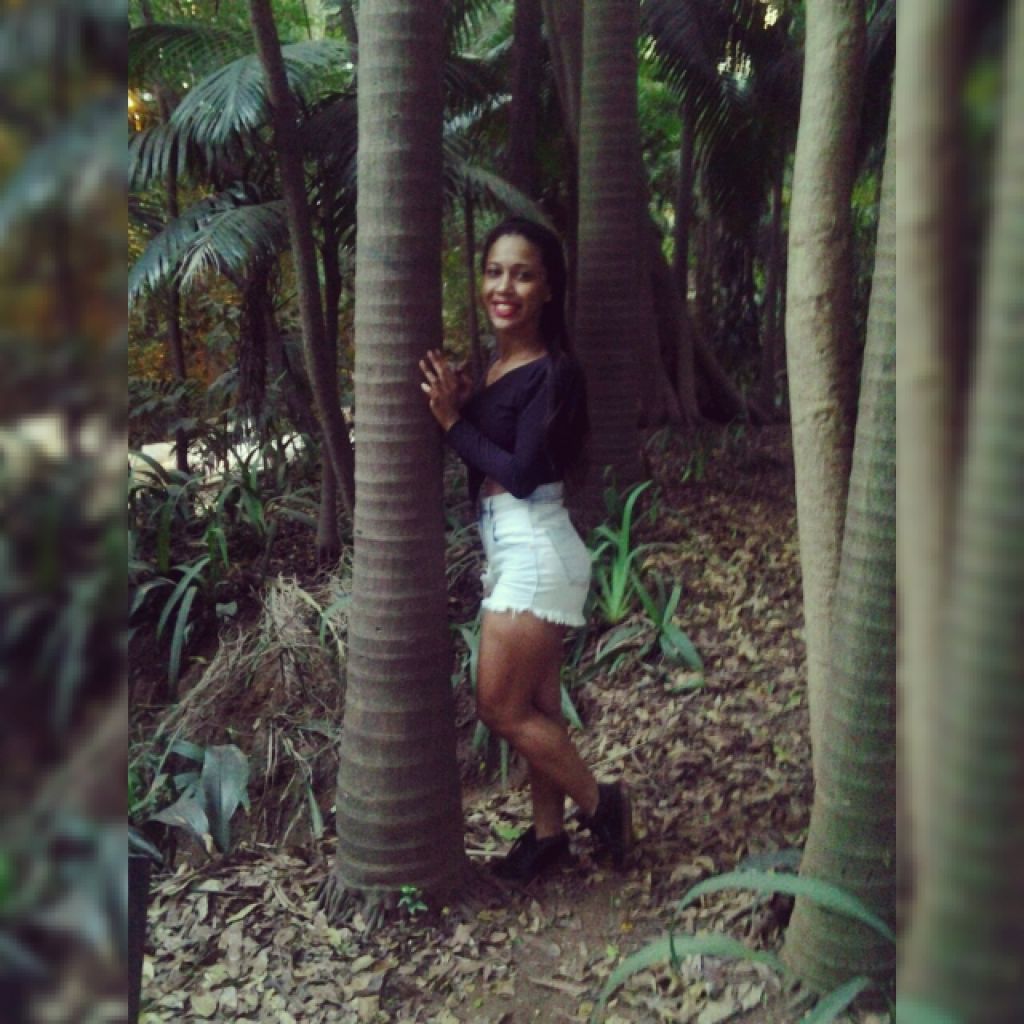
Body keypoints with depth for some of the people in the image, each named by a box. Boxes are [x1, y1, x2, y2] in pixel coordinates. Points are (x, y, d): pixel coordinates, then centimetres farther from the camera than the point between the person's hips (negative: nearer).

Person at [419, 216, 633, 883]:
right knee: (535, 707, 15)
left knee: (502, 708, 0)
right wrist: (459, 405, -7)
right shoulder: (497, 366, 9)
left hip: (535, 554, -9)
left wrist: (453, 421, -16)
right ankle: (548, 834, 28)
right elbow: (482, 465, 8)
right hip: (510, 553, 9)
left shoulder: (553, 372, -15)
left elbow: (522, 473, -21)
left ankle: (601, 803, 17)